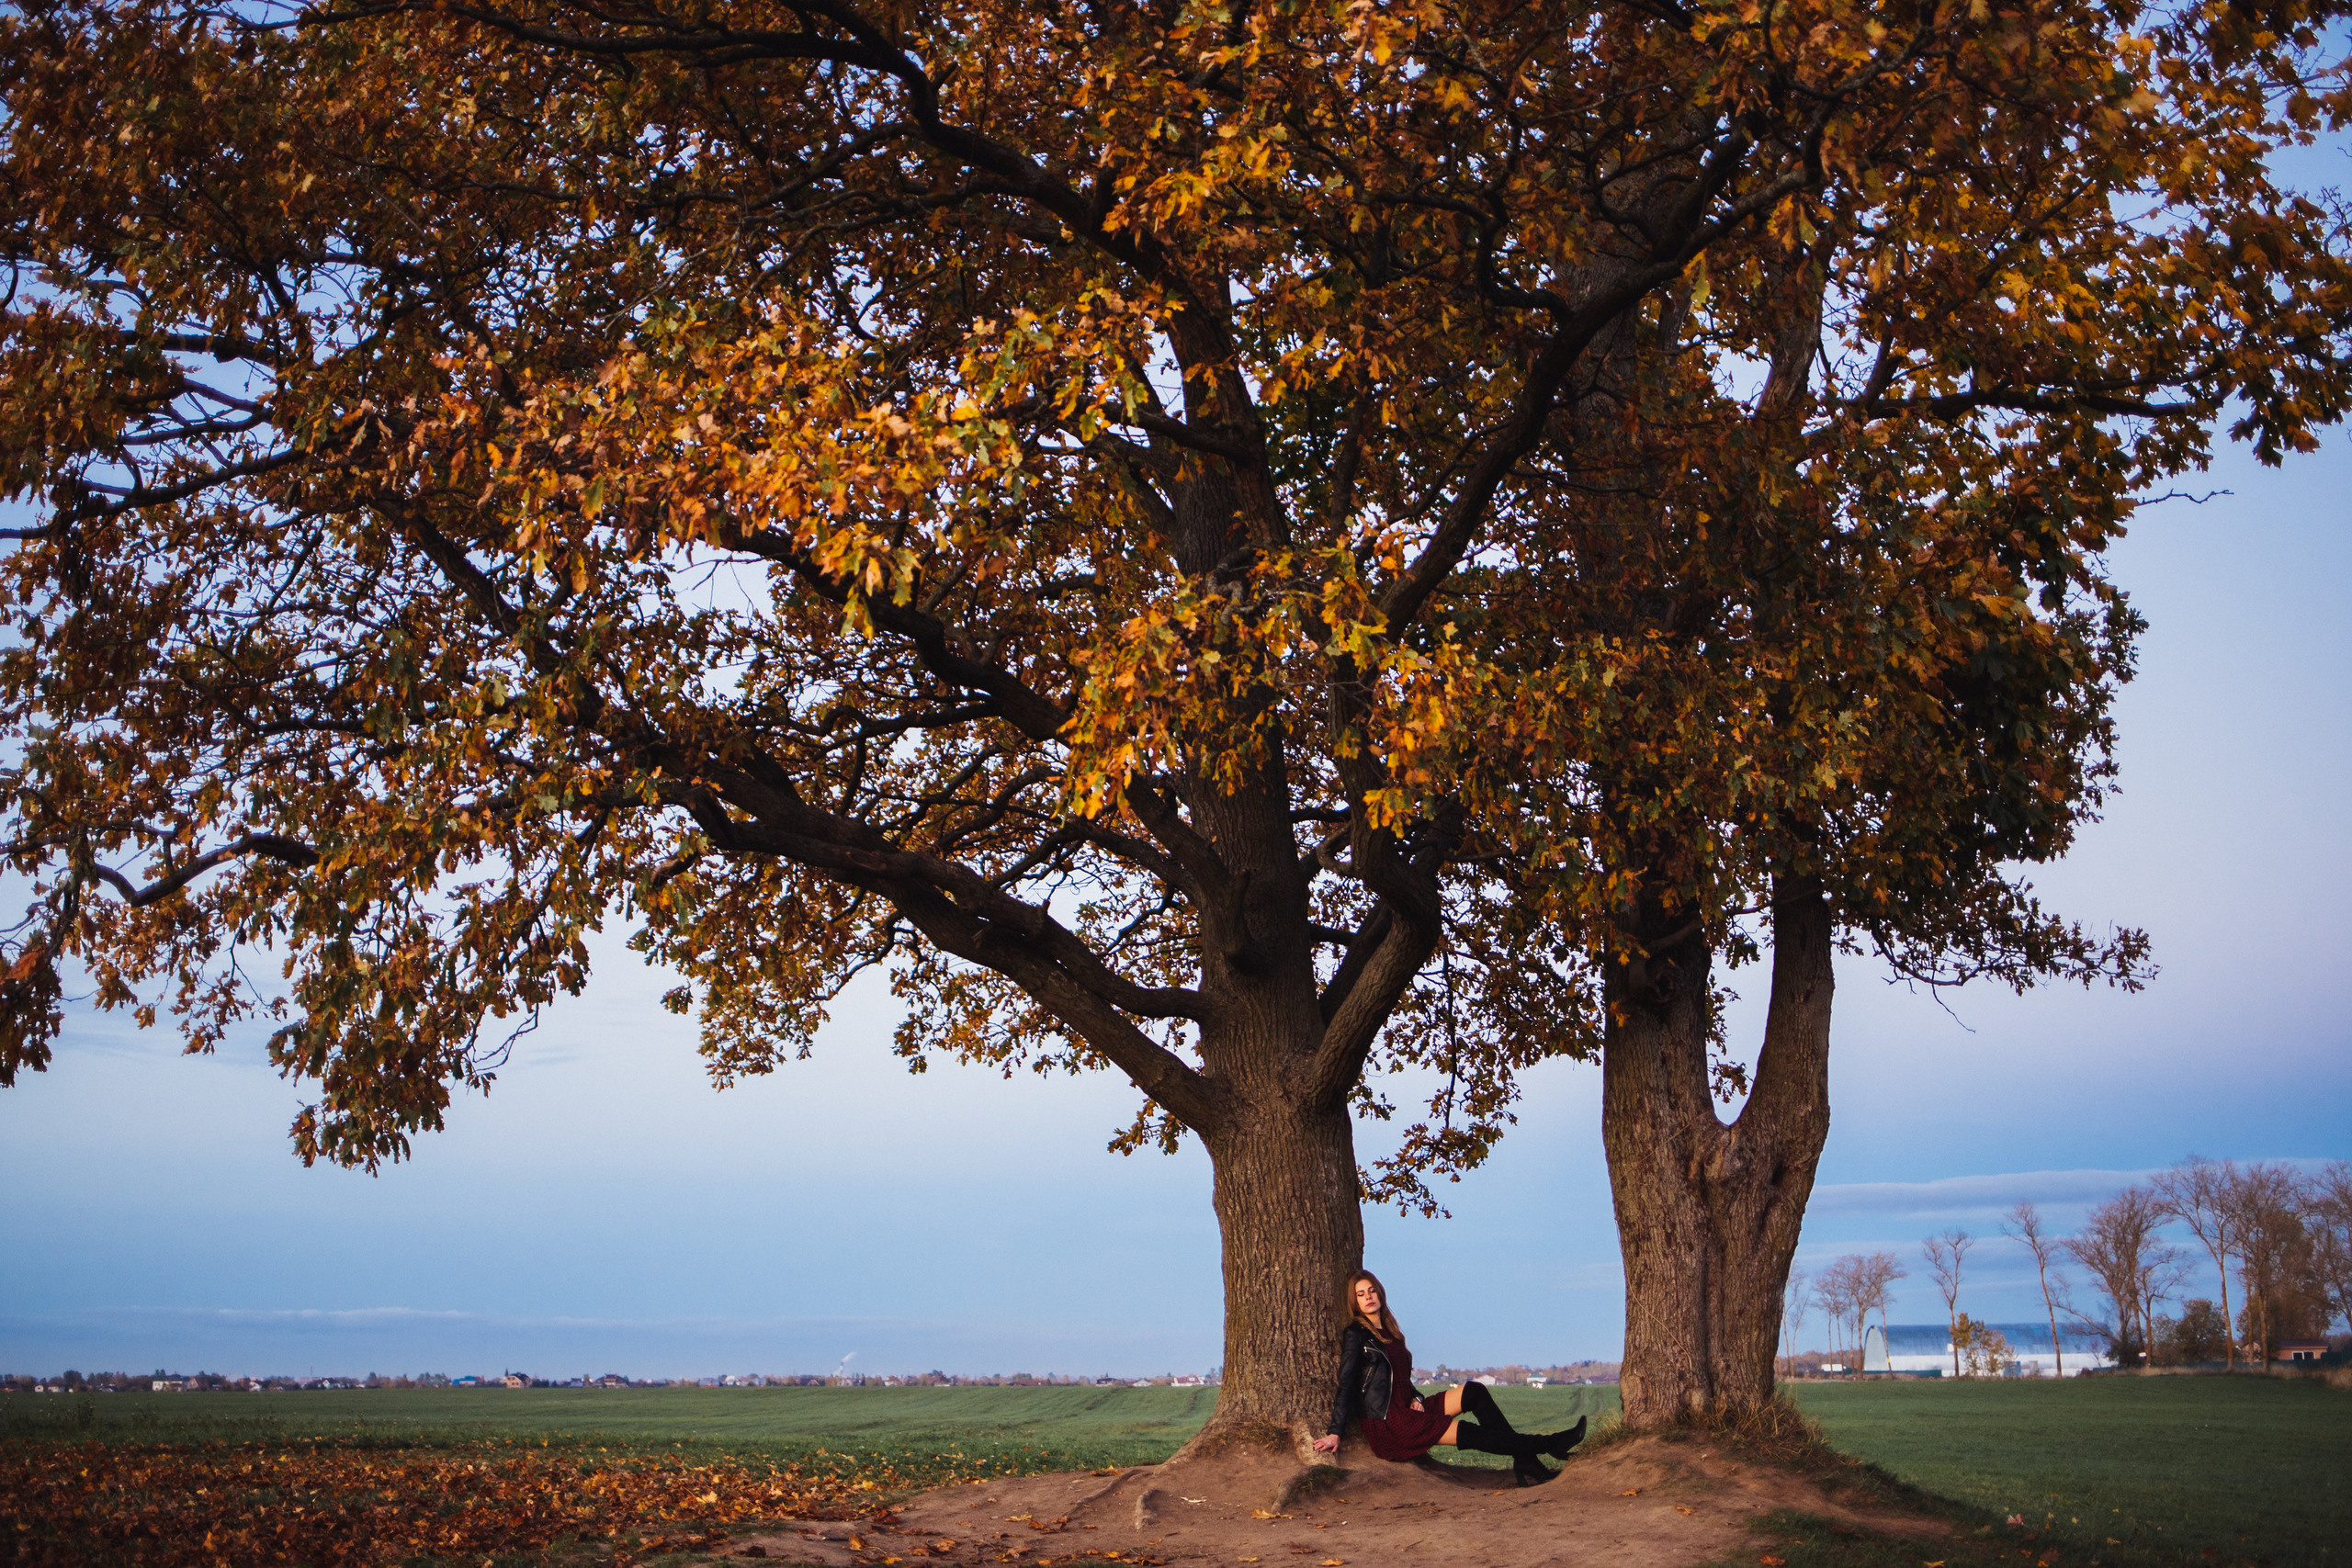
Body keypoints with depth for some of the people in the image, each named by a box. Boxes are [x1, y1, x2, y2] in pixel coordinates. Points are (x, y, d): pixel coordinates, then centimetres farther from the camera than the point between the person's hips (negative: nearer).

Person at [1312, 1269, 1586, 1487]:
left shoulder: (1388, 1330, 18)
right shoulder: (1355, 1335, -7)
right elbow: (1345, 1386, -13)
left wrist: (1416, 1398, 1)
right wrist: (1335, 1434, -19)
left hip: (1407, 1409, 8)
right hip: (1387, 1423, -8)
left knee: (1474, 1392, -8)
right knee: (1472, 1434, -17)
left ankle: (1527, 1466, -18)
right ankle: (1548, 1445, -10)